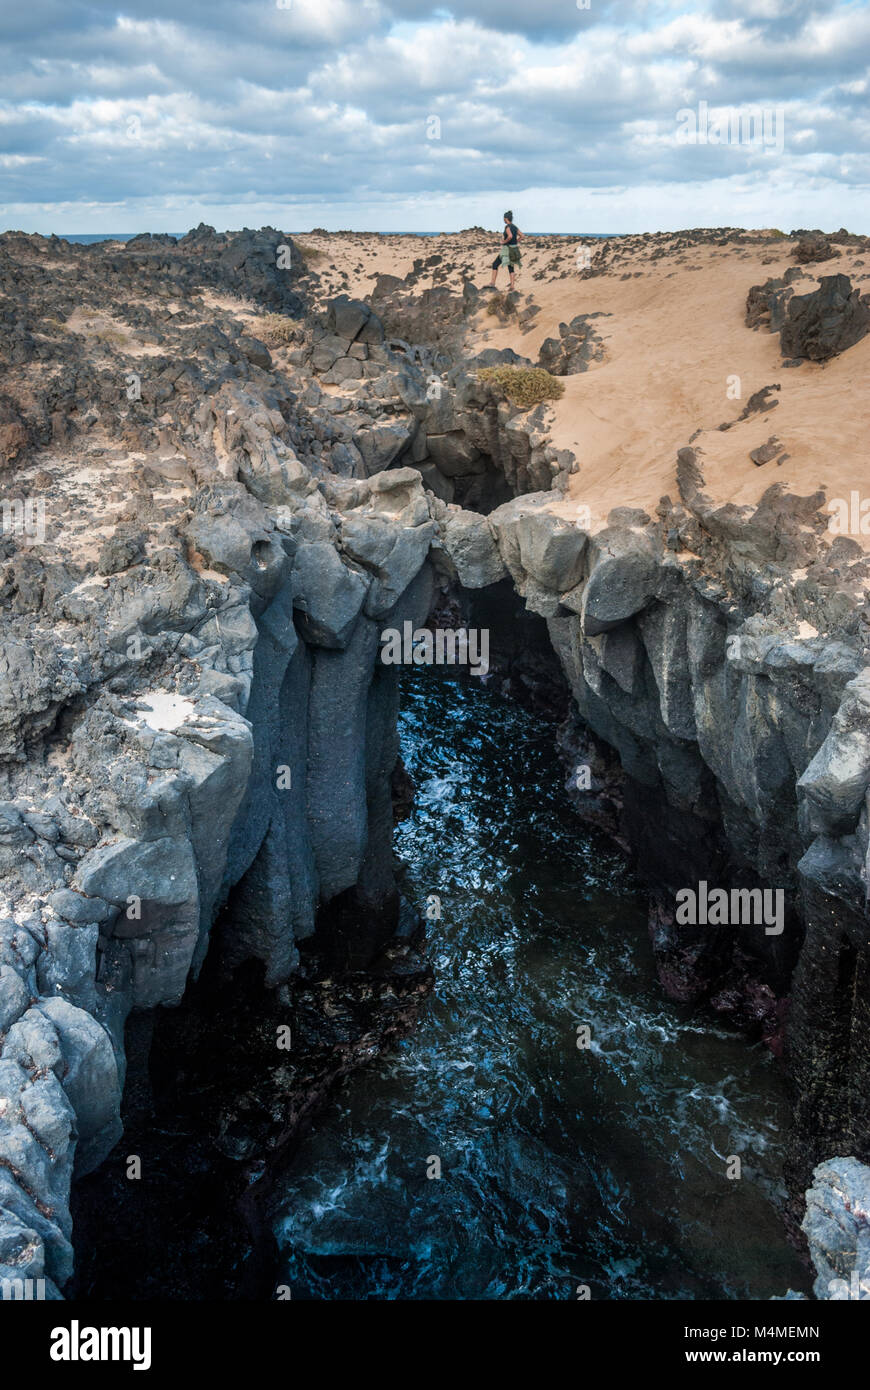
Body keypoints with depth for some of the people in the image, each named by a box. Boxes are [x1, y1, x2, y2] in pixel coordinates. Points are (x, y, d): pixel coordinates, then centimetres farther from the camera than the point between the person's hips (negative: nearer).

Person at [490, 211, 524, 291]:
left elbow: (510, 236, -31)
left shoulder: (507, 227, -15)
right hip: (514, 250, 8)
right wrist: (515, 242, 13)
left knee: (495, 264, 1)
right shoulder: (515, 227, 9)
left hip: (506, 249, -8)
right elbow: (521, 236, 16)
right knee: (510, 267, 13)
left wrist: (504, 241, -16)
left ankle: (492, 282, -5)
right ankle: (512, 285, 6)